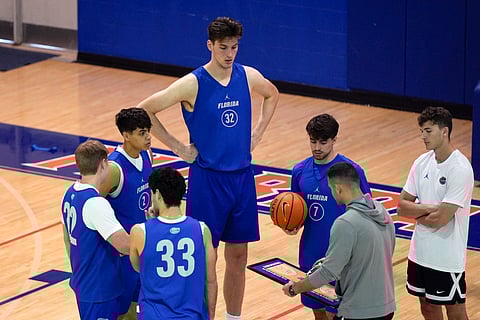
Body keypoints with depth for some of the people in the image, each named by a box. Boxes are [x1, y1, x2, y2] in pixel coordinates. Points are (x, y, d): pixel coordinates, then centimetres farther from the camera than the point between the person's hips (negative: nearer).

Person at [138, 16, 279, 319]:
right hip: (207, 178, -5)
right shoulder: (193, 84, -15)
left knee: (238, 256, 12)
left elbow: (272, 94, 22)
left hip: (242, 176, 5)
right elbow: (144, 110, -12)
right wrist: (178, 147, -10)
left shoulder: (249, 76, -1)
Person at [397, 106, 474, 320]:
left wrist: (414, 211, -6)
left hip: (446, 259, -7)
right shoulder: (422, 162, 3)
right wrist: (429, 208, -16)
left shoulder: (460, 169, -19)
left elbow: (439, 220, -23)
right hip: (420, 252, 7)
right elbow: (402, 206, 1)